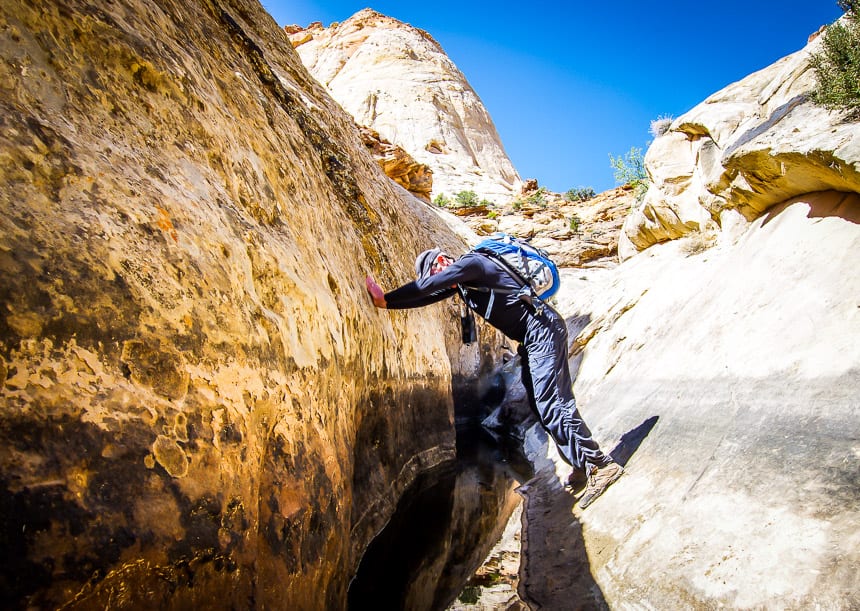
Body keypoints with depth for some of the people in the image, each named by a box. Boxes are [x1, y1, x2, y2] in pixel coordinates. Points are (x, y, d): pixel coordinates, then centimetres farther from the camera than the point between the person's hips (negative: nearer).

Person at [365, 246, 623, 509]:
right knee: (540, 405, 7)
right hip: (532, 339, 10)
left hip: (542, 329, -10)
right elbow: (427, 296, 20)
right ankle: (582, 466, 11)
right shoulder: (459, 280, 17)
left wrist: (385, 299, -15)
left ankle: (600, 465, -13)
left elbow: (426, 286, -20)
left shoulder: (470, 263, -11)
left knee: (551, 403, -16)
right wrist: (387, 302, 13)